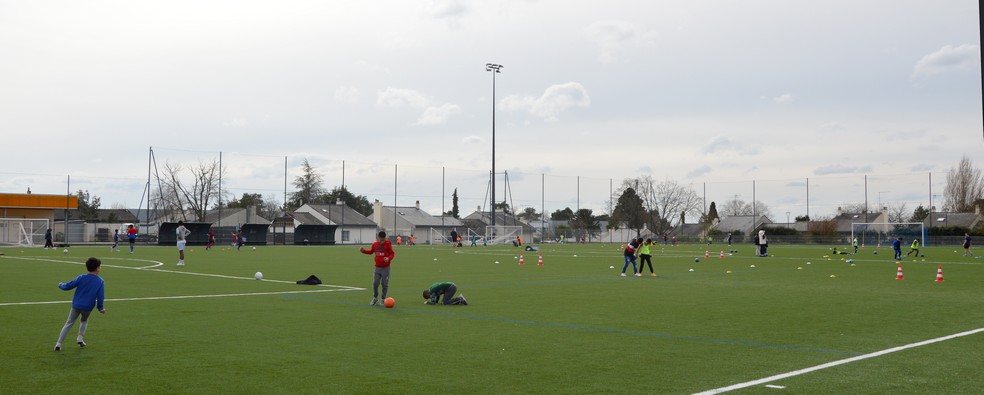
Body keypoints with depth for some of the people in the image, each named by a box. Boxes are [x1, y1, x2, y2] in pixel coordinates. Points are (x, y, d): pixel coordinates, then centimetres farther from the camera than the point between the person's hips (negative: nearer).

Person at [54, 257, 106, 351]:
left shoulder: (81, 278, -5)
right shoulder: (100, 281, -7)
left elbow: (68, 286, -3)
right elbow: (100, 297, -8)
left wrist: (61, 285, 19)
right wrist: (100, 308, 6)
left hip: (76, 305, 0)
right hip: (88, 307, 0)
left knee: (69, 323, 11)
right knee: (84, 321, 30)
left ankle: (58, 344, 5)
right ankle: (80, 338, 16)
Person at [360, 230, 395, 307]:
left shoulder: (388, 244, -8)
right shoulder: (375, 244, 3)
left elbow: (392, 254, -5)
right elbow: (371, 251, 20)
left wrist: (389, 258, -24)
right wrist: (363, 251, 5)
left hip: (385, 268, -3)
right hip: (377, 268, 3)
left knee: (385, 284, 1)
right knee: (375, 283, 1)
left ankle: (383, 300, 15)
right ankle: (375, 298, 21)